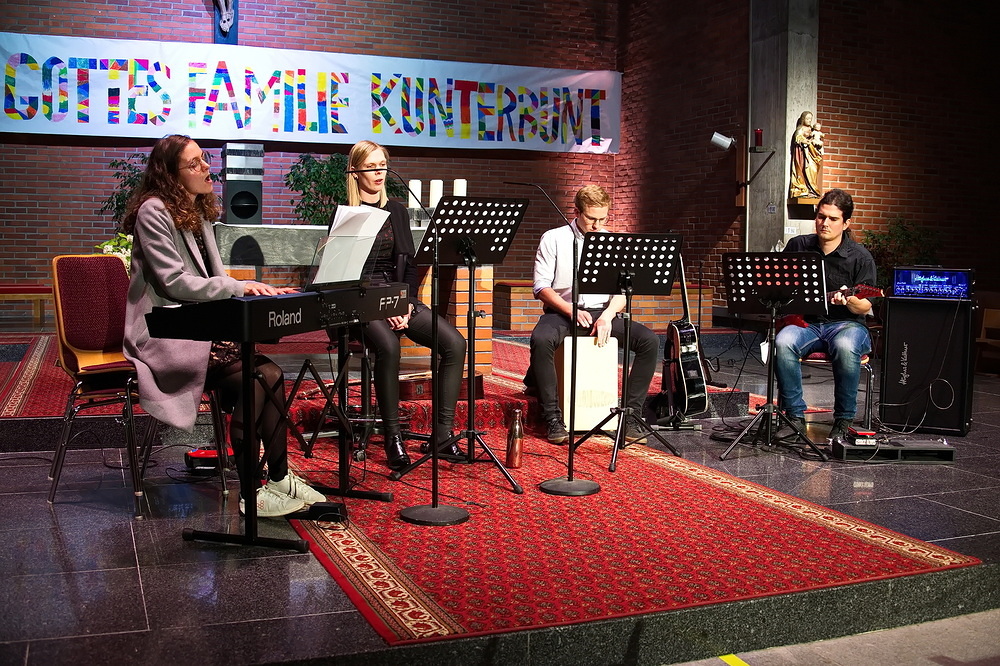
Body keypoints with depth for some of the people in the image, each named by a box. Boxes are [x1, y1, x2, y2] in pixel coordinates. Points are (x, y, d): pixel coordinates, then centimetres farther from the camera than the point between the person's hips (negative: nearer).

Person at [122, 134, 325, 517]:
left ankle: (279, 479, -12)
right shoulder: (153, 212, -9)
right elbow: (175, 282, -17)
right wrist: (240, 287, -20)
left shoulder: (200, 214, 17)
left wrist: (256, 290, -2)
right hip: (166, 335, -7)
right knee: (251, 379, -26)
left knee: (270, 373, -17)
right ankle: (251, 494, -18)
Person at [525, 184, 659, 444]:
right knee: (541, 340, -37)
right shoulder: (553, 239, 3)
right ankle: (553, 417, -25)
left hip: (601, 312, 3)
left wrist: (608, 315, -13)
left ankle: (630, 415, -15)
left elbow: (622, 290, 8)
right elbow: (541, 287, -4)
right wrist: (571, 311, -18)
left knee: (649, 340, -21)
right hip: (561, 311, -3)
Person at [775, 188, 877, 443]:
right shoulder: (798, 246, 6)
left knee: (846, 347, -38)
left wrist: (849, 301, -26)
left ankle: (843, 420, -21)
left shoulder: (860, 256, -2)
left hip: (845, 323, -2)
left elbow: (865, 307, -4)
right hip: (804, 322, 2)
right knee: (784, 342, -32)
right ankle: (795, 415, -20)